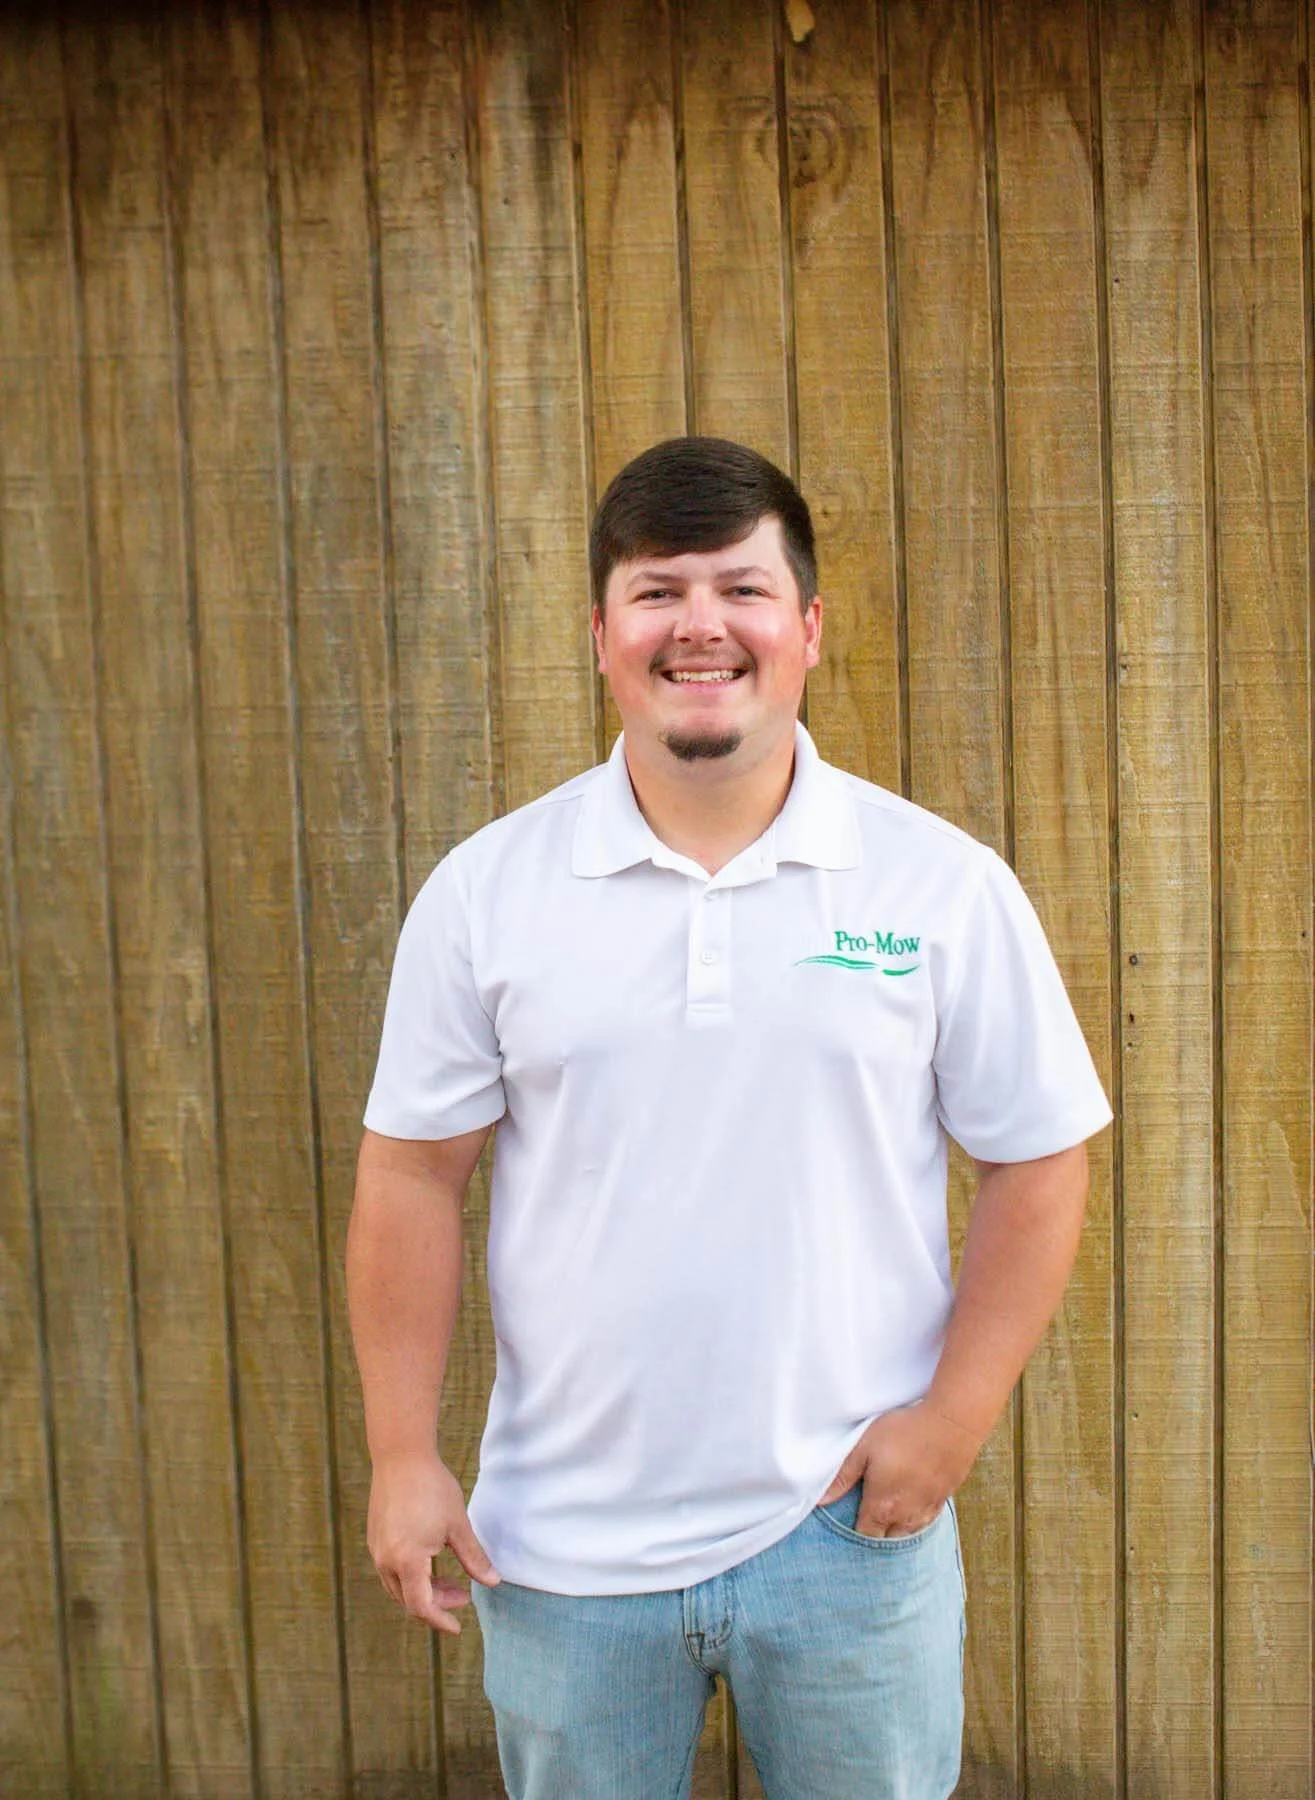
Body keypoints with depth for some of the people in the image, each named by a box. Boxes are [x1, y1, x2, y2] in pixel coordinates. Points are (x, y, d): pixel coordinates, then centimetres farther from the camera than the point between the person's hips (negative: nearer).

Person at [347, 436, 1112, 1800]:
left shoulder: (944, 887, -5)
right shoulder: (483, 893, -3)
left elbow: (1035, 1161, 0)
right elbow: (414, 1177, 0)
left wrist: (956, 1414, -7)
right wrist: (403, 1454, -2)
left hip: (849, 1530, 0)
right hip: (564, 1541, 1)